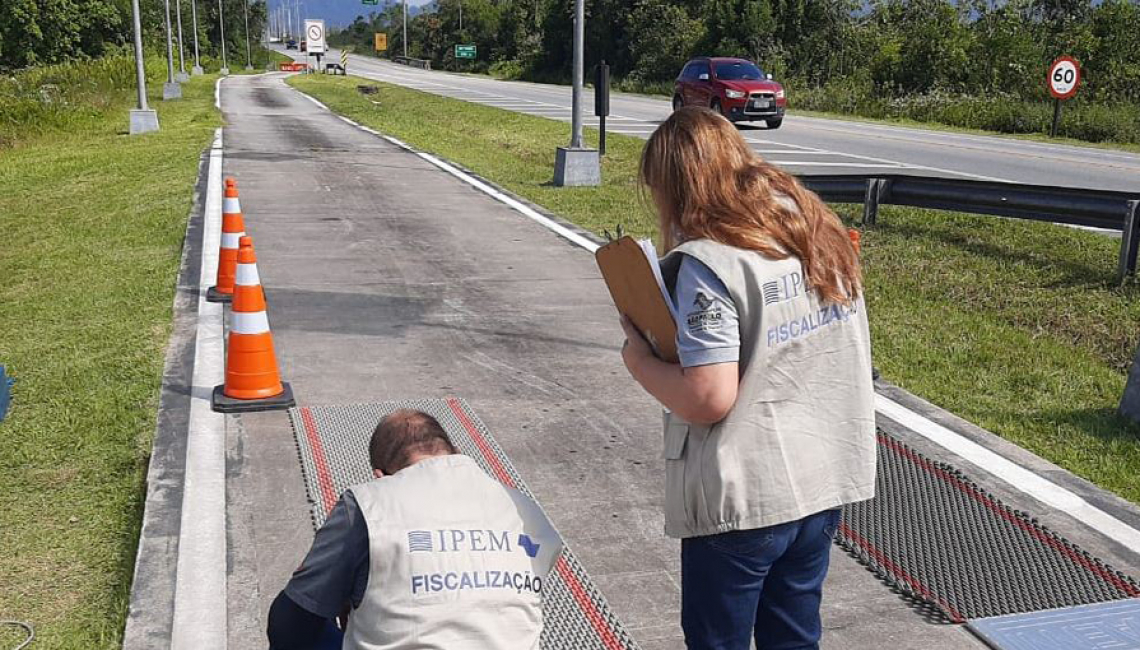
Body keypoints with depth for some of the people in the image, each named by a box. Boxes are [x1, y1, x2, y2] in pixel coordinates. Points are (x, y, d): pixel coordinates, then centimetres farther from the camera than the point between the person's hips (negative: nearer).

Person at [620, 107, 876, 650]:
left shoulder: (708, 263, -20)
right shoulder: (820, 232, 4)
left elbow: (707, 398, -25)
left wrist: (640, 362, -8)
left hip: (743, 498, -7)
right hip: (827, 482, 7)